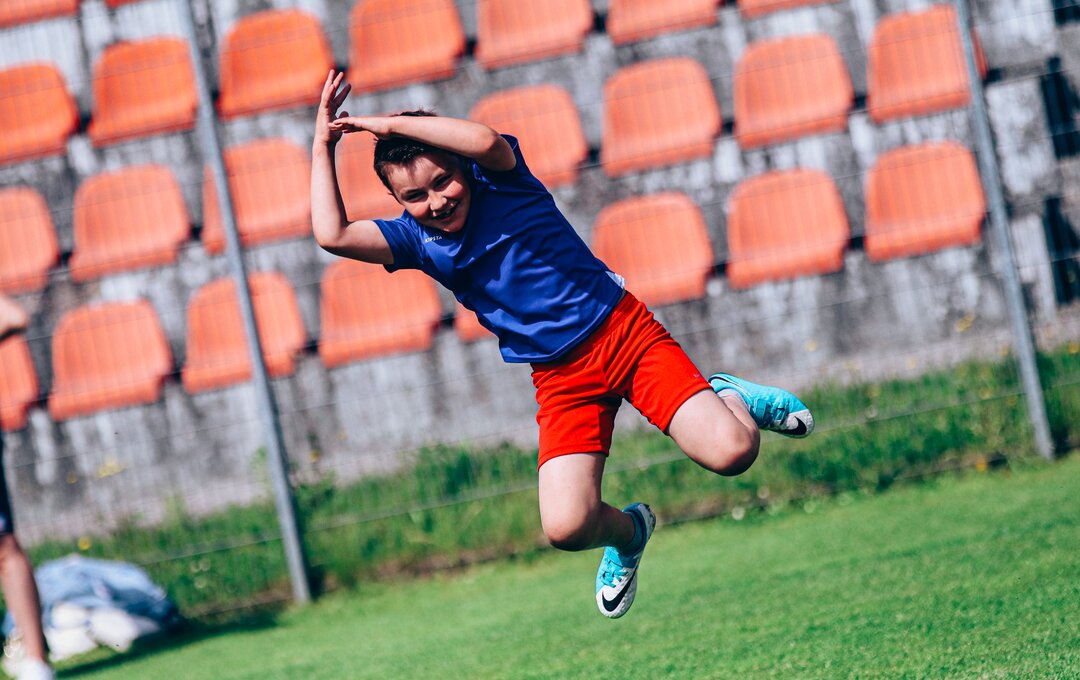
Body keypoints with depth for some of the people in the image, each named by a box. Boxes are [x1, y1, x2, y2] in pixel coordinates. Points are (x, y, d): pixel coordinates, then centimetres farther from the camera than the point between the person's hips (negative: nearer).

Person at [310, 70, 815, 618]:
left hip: (624, 330, -3)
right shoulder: (417, 240, 3)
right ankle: (627, 532, 20)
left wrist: (392, 124, -21)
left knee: (731, 453, -21)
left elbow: (486, 141, -29)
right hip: (560, 377, 3)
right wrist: (323, 144, -7)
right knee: (566, 526, -18)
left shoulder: (500, 181, -5)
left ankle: (729, 398, 17)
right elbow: (332, 234, -11)